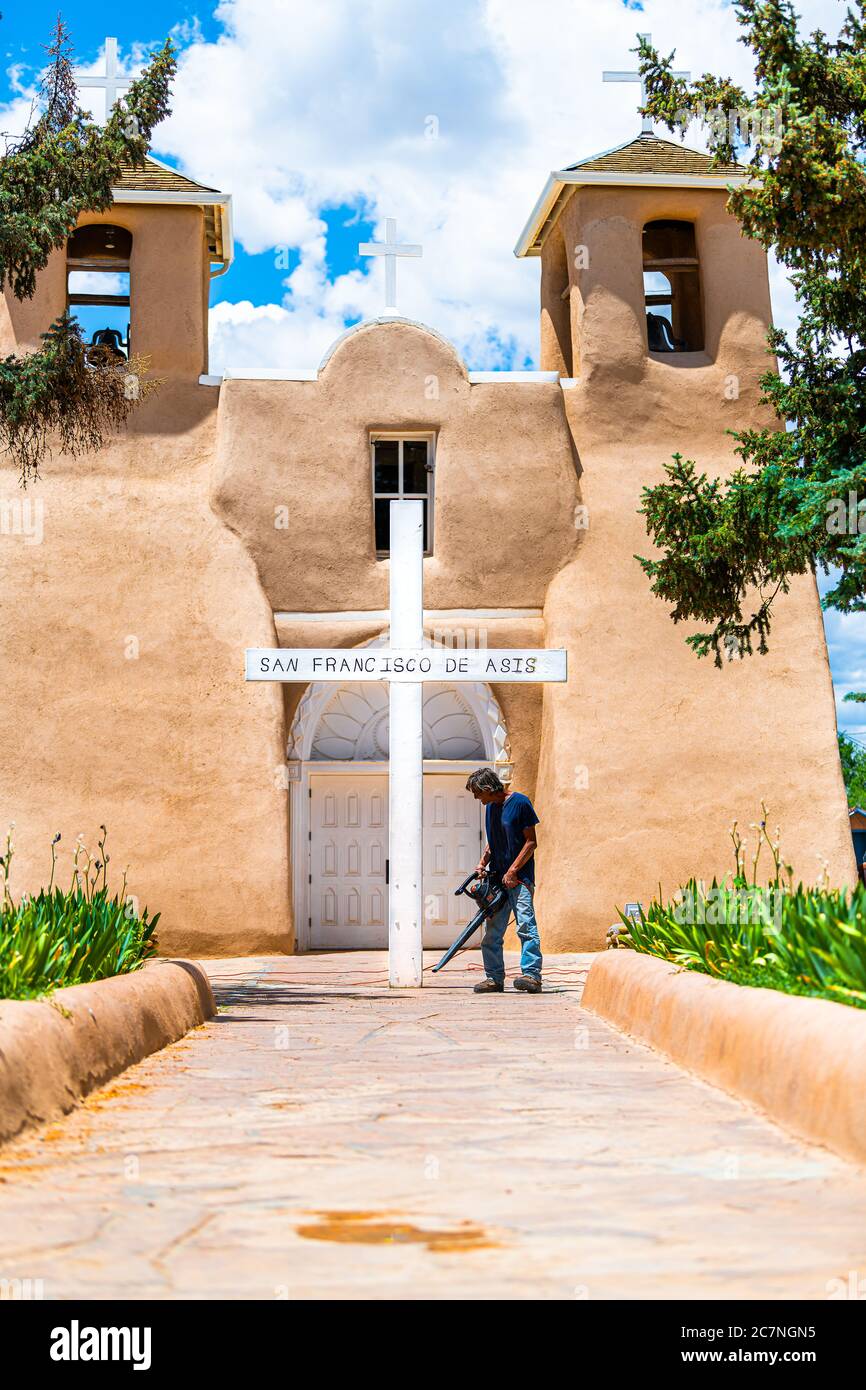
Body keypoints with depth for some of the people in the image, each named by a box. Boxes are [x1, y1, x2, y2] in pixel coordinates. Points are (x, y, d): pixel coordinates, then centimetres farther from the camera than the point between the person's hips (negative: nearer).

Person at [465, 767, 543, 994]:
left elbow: (531, 842, -10)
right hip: (497, 877, 7)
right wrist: (483, 863, 6)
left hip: (520, 877, -7)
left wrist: (513, 871, -14)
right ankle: (494, 978, 9)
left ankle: (531, 975, -14)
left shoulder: (520, 803, -8)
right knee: (492, 931, 5)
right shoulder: (490, 807, 14)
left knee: (525, 924, -13)